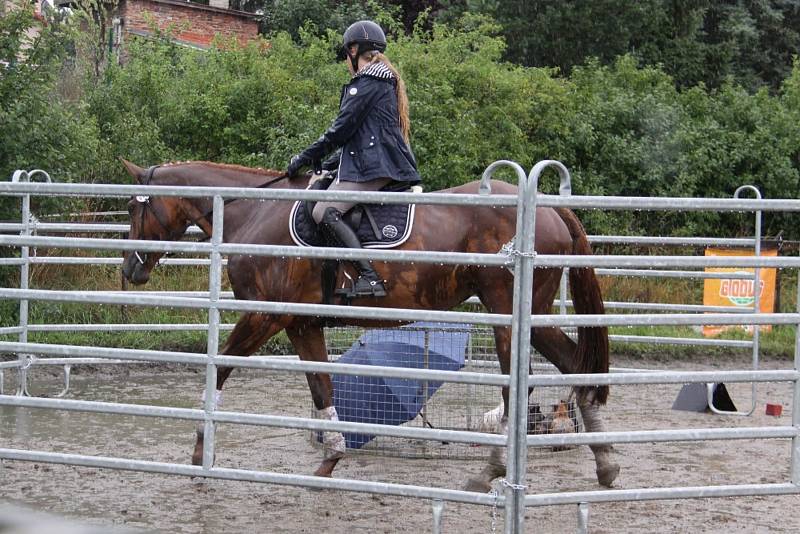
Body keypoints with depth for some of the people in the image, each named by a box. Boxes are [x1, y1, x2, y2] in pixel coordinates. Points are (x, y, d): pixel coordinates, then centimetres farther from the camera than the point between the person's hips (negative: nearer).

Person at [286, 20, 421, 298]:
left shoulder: (366, 81, -7)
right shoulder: (386, 80, 24)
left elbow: (343, 127, -11)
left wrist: (307, 157, -2)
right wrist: (333, 161, 23)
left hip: (371, 167, -11)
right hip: (392, 165, 11)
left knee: (324, 212, -21)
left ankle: (369, 277, -33)